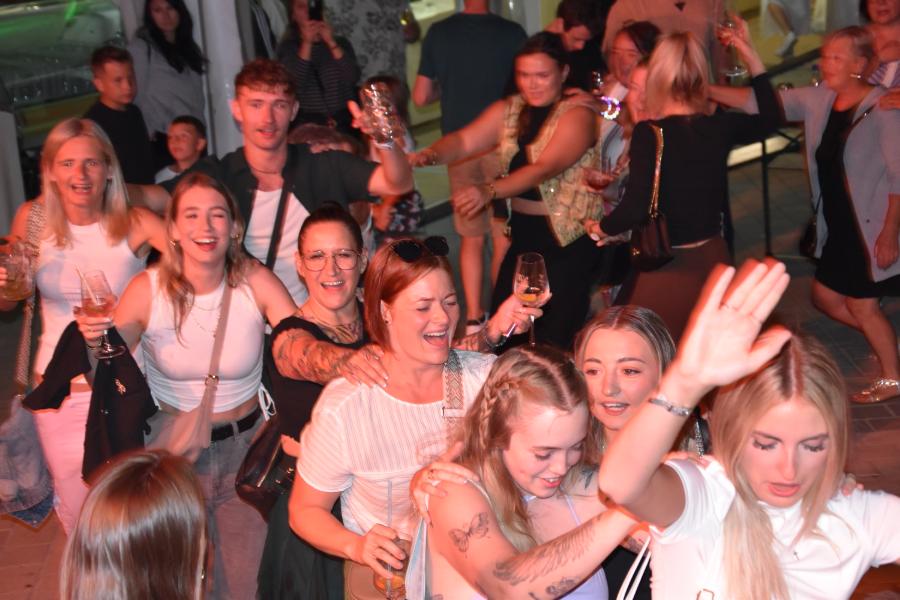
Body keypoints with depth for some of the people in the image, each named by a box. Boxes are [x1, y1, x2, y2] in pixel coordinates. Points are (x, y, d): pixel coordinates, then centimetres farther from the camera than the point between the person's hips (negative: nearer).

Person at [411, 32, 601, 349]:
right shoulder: (507, 110, 9)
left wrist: (490, 191, -37)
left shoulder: (577, 115, -11)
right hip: (523, 230, 6)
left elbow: (545, 168, -24)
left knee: (557, 334, -7)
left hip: (568, 236, -6)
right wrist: (430, 154, -26)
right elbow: (464, 140, -3)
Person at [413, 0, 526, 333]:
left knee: (470, 237, 12)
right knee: (504, 238, 6)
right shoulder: (512, 33, -8)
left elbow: (421, 96, 3)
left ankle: (474, 317, 13)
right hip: (500, 144, -2)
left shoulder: (438, 33, -1)